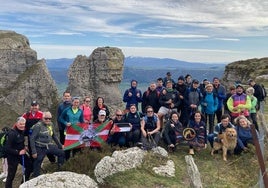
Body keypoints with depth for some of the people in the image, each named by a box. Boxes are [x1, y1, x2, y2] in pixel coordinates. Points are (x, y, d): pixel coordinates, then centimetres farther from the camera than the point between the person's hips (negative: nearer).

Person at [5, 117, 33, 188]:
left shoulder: (22, 131, 0)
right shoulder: (12, 134, -23)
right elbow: (7, 148, -23)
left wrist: (24, 147, 0)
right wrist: (18, 152, -25)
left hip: (21, 154, 8)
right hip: (12, 156, -8)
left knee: (30, 165, 16)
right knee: (11, 175, -1)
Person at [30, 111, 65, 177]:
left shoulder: (51, 125, 4)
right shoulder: (38, 126, -16)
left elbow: (54, 136, 17)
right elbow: (32, 139, -15)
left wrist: (60, 145, 19)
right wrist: (34, 152, -17)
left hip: (49, 146, 6)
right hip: (40, 148, -6)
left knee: (62, 152, 6)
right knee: (37, 164, 2)